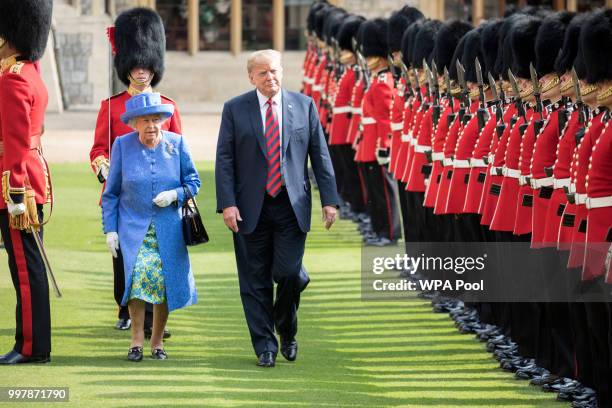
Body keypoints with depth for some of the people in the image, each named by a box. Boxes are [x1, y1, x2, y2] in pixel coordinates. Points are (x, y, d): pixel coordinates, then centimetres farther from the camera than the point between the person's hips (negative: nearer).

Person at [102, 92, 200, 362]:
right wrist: (110, 229, -1)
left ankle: (157, 341, 14)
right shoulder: (122, 146, -1)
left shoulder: (176, 144, 1)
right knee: (139, 274, -21)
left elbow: (193, 181, 7)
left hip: (168, 229, 2)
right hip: (133, 226, -2)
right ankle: (136, 340, -11)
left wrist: (175, 194, -13)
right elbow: (111, 193, 5)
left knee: (164, 281, -3)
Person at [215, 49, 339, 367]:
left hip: (292, 206, 0)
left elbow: (320, 155, 7)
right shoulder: (235, 109, 3)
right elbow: (224, 159, 0)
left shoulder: (304, 105, 6)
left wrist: (329, 200, 1)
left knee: (289, 274, -8)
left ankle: (287, 331, 18)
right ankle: (265, 347, 11)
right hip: (250, 209, 0)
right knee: (256, 281, 2)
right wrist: (227, 204, -10)